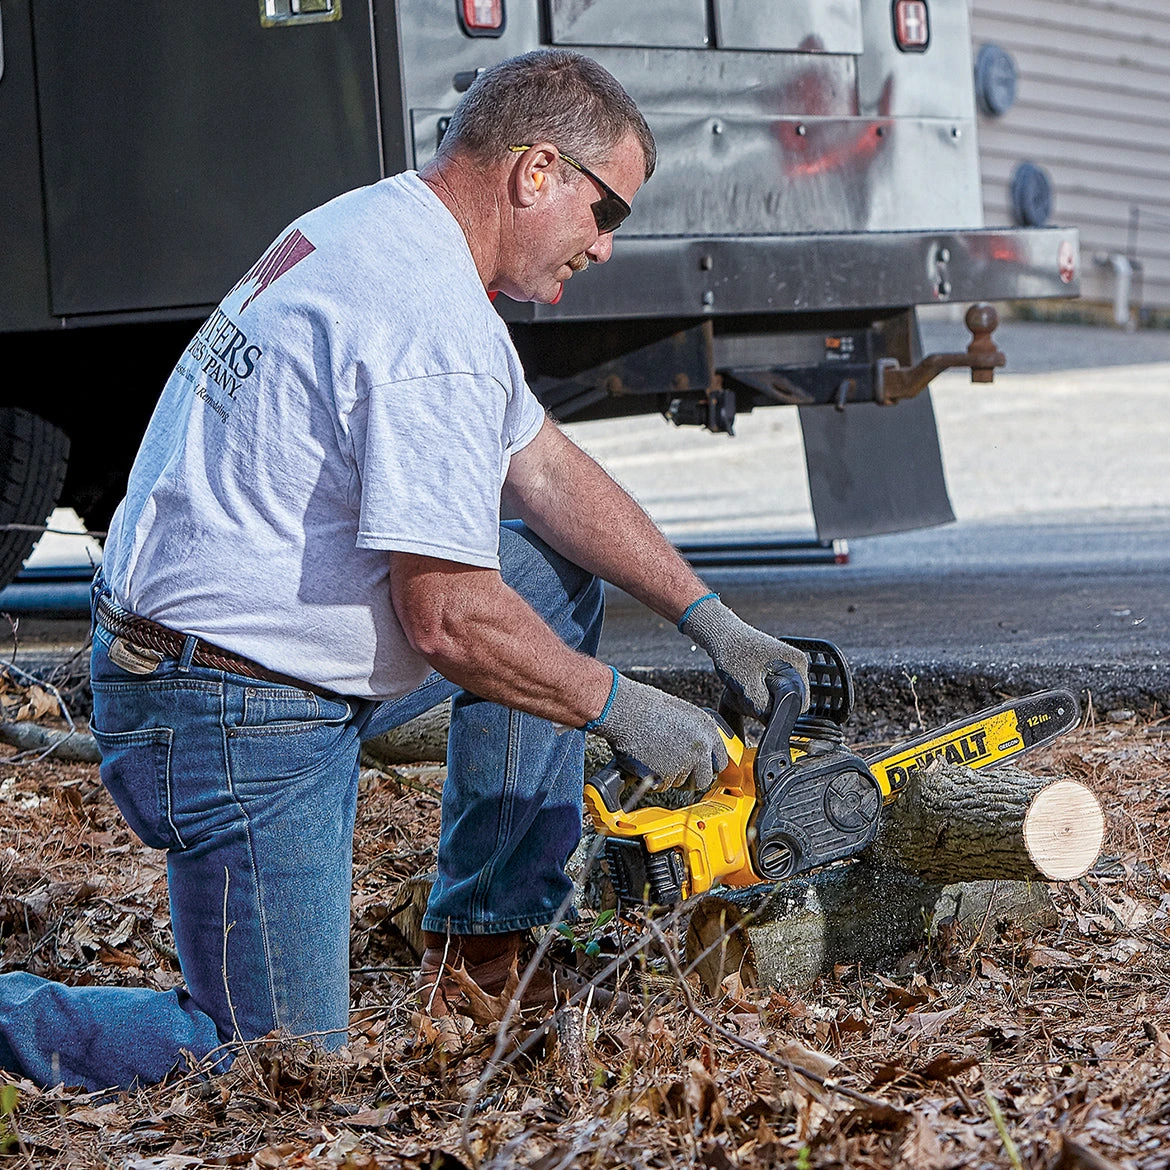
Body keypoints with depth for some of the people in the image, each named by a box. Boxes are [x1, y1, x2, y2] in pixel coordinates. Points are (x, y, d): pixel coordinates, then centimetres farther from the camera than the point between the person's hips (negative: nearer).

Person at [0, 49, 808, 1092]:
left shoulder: (380, 229, 10)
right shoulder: (431, 322, -23)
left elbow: (544, 470, 16)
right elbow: (450, 622, -24)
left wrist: (712, 621, 12)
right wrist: (626, 712, -10)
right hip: (232, 723, -11)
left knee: (556, 573, 17)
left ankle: (483, 952, 17)